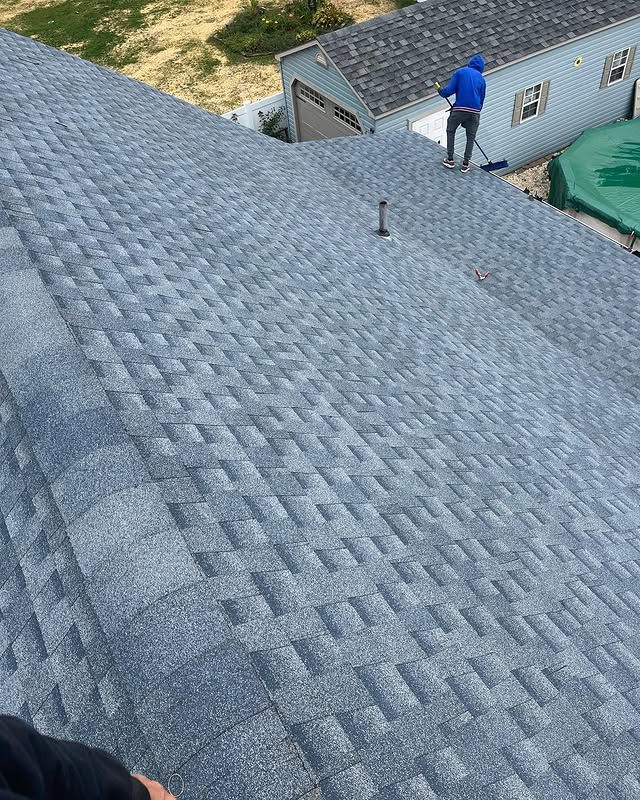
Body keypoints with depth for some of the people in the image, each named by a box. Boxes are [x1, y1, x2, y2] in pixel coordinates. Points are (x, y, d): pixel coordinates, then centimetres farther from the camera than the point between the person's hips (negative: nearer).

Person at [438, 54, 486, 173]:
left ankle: (450, 160, 16)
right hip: (475, 111, 2)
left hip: (460, 109, -2)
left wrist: (441, 92, 16)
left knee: (450, 131, 17)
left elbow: (450, 90, -3)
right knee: (471, 137, 13)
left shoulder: (460, 72, 6)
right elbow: (482, 98, 17)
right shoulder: (481, 79, 15)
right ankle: (465, 164, 13)